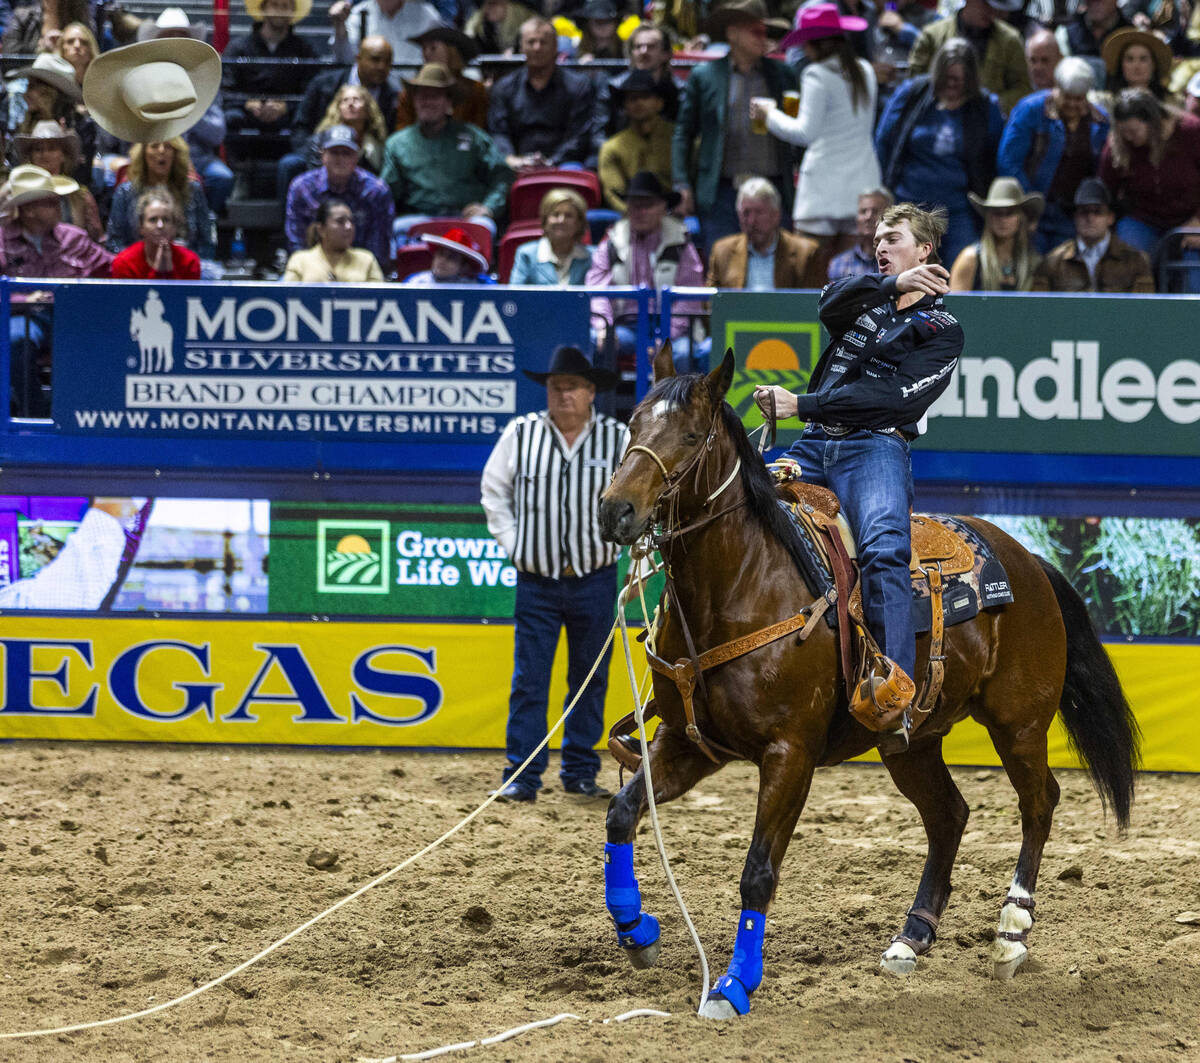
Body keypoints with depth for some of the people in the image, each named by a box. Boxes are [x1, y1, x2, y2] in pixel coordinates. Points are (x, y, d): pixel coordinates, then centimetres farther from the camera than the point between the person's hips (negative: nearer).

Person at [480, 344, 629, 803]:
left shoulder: (617, 439, -2)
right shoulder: (520, 434, -2)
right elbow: (493, 491, 12)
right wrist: (511, 542, 3)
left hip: (595, 581, 1)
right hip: (536, 582, -1)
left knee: (589, 680, 8)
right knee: (529, 681, -4)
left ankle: (580, 772, 19)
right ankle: (521, 775, 0)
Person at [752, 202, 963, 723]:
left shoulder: (941, 331, 9)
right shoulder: (868, 299, 24)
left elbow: (894, 397, -7)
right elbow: (831, 305, -2)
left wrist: (802, 404, -14)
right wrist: (893, 284, -20)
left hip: (875, 449, -5)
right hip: (814, 445, 5)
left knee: (884, 548, -31)